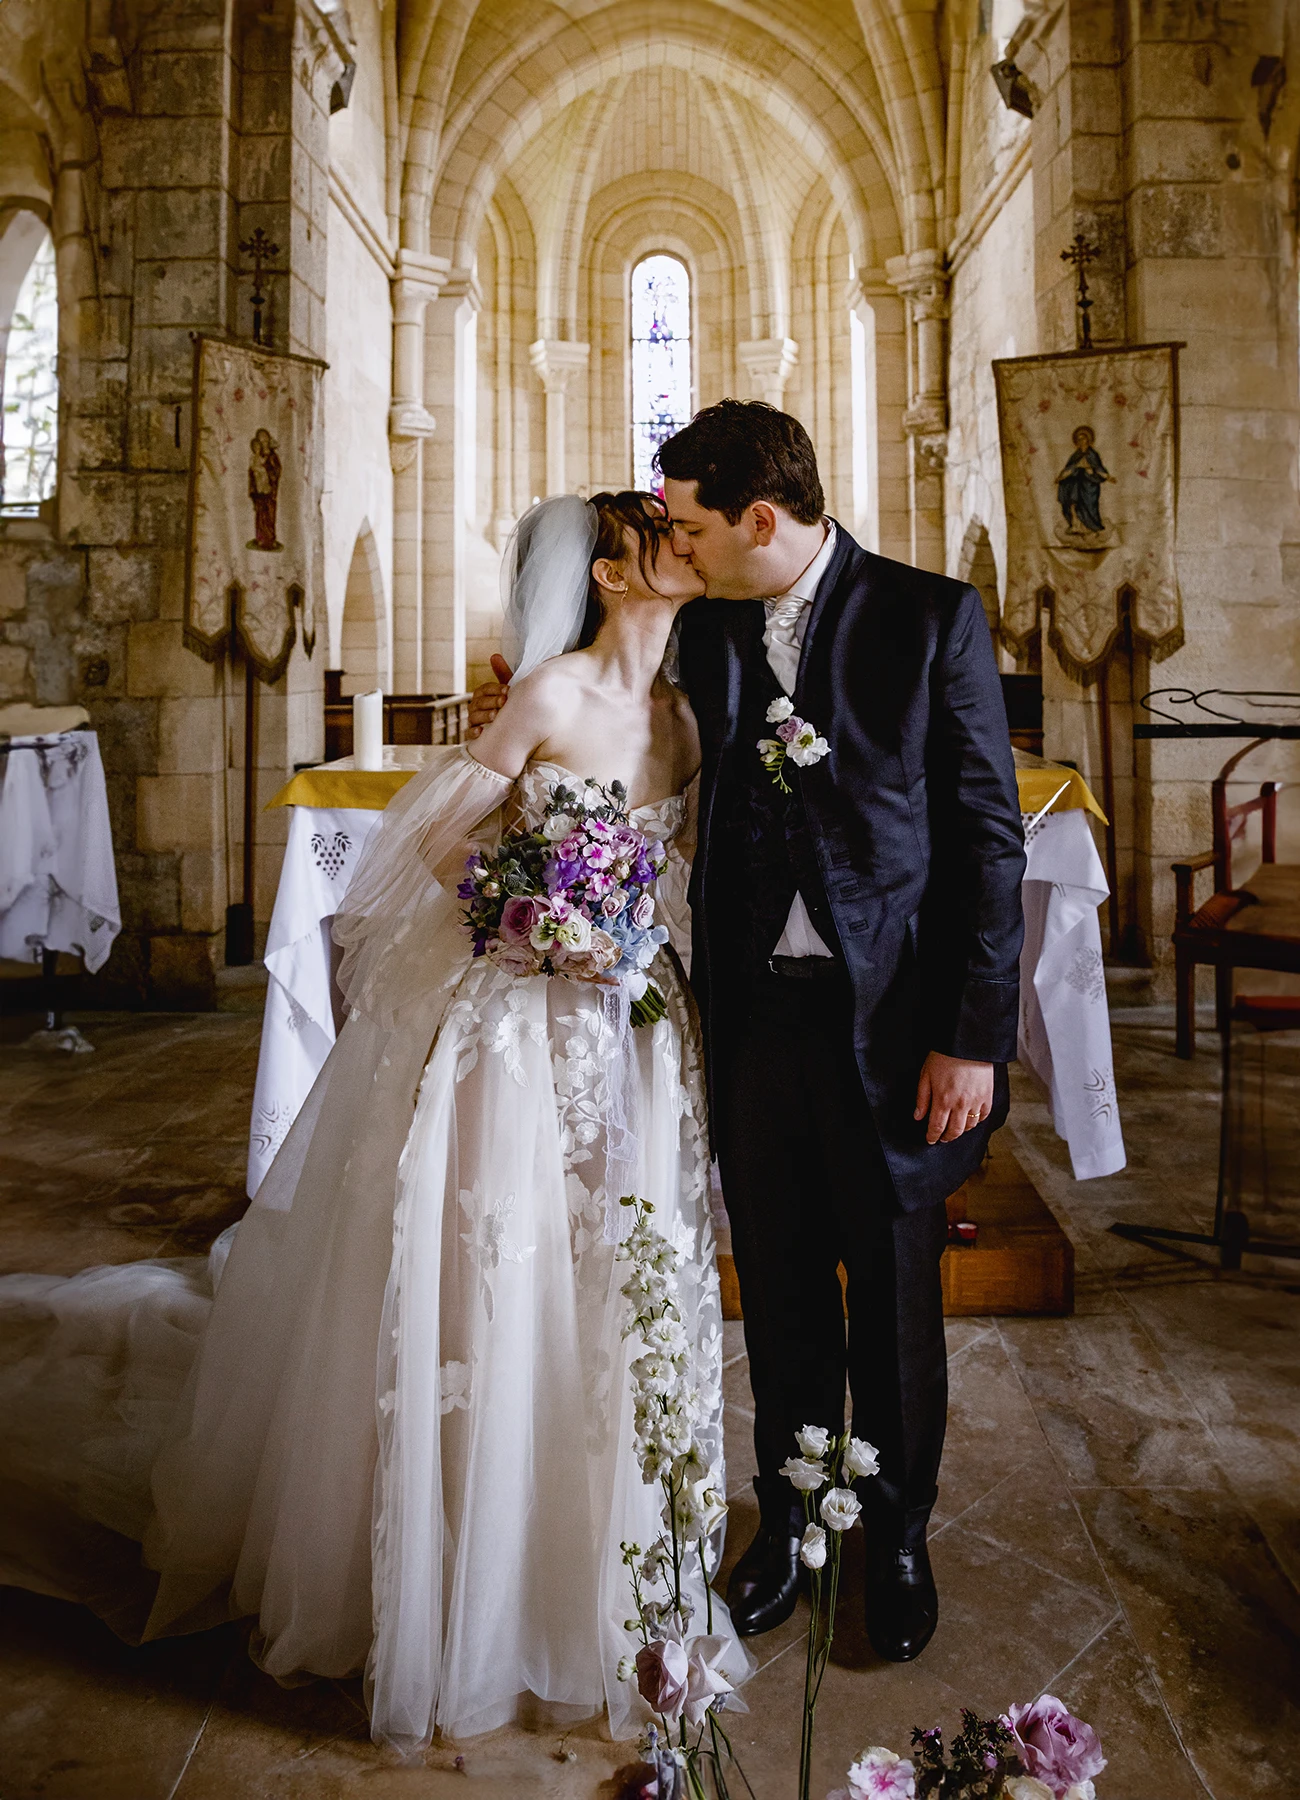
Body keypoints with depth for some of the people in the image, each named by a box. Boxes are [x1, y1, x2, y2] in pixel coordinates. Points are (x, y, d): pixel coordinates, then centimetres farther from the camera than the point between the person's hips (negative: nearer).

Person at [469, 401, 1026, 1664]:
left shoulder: (930, 618, -6)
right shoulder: (706, 632, 6)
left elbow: (989, 836, -8)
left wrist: (974, 1036, -11)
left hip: (890, 1015, -3)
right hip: (753, 1013, 4)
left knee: (894, 1296, 13)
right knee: (779, 1289, 16)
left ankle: (896, 1537, 37)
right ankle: (787, 1519, 39)